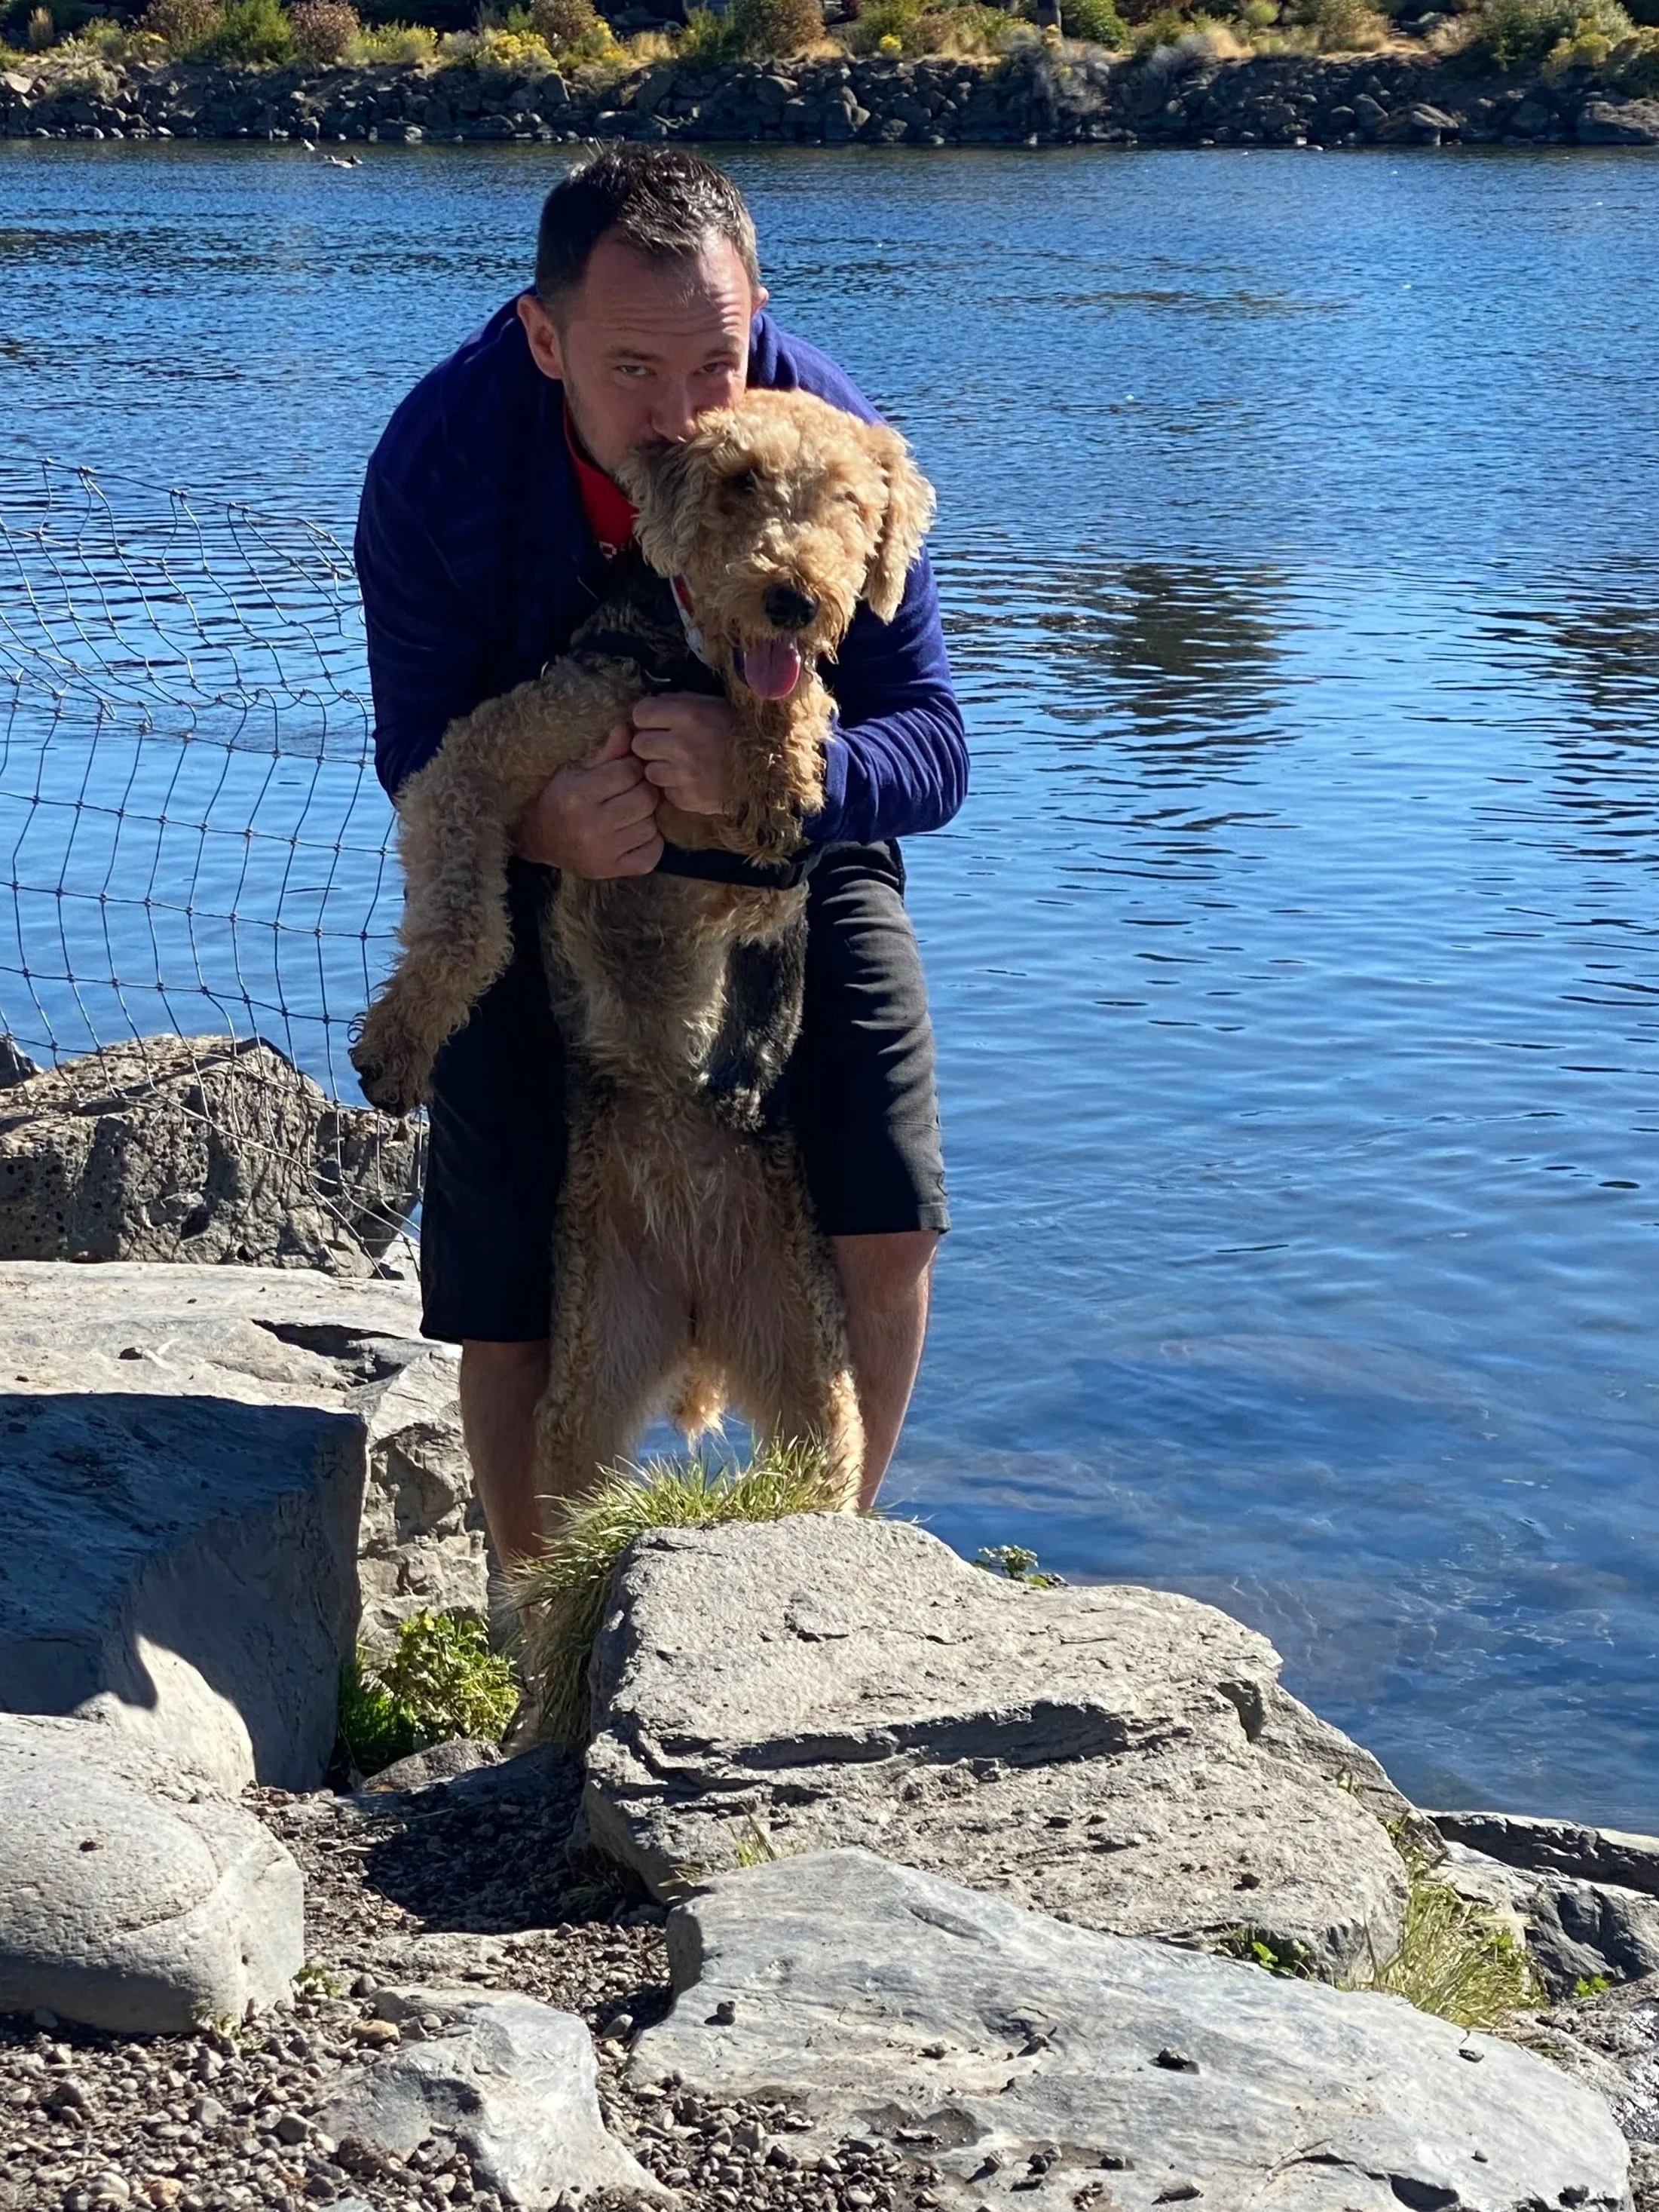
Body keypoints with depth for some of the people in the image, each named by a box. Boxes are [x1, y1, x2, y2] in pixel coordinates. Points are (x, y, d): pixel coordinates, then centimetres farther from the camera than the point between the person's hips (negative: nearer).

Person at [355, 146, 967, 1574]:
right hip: (537, 864, 0)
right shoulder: (439, 457, -26)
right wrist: (536, 822, -43)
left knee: (887, 1229, -15)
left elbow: (933, 748, -25)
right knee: (505, 1314, -3)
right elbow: (420, 751, -19)